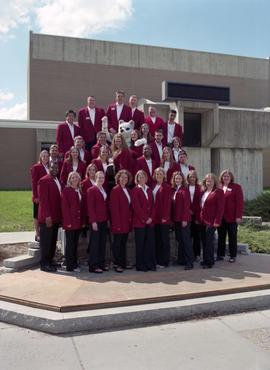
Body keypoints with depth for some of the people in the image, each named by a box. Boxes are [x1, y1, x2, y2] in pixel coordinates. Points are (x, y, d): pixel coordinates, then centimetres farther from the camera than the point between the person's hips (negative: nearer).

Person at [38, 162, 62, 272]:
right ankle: (44, 264, 10)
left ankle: (50, 261, 22)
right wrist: (47, 216, -20)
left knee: (53, 241, 12)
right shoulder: (44, 181, -9)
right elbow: (43, 200, -15)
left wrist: (60, 216, 8)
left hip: (56, 217, 7)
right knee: (46, 242, 1)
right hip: (47, 218, -7)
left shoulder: (58, 181, 15)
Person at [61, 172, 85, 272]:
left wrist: (83, 221, 9)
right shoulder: (66, 190, -5)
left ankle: (74, 264, 19)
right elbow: (64, 207, -10)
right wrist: (68, 221, -15)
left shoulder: (80, 191, 15)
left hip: (78, 222, 6)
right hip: (70, 222, -6)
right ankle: (70, 266, 5)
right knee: (70, 244, -1)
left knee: (75, 244, 11)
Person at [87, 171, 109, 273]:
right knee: (95, 243, -2)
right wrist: (93, 221, -16)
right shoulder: (91, 190, -6)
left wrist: (108, 219, 8)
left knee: (102, 243, 9)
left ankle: (101, 264, 18)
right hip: (96, 221, -7)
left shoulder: (104, 190, 16)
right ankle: (93, 266, 4)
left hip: (104, 221, 7)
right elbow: (90, 207, -11)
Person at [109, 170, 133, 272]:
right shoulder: (115, 190, -10)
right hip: (118, 222, -8)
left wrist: (130, 218, 9)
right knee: (117, 243, 1)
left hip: (126, 222, 8)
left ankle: (123, 263, 22)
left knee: (124, 243, 14)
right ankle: (117, 264, 8)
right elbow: (114, 208, -15)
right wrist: (117, 223, -18)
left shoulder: (128, 190, 13)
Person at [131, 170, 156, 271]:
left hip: (150, 221, 5)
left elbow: (152, 205, 10)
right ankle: (140, 265, 9)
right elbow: (136, 206, -9)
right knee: (140, 244, 1)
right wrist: (144, 219, -11)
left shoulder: (149, 190, 15)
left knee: (150, 243, 5)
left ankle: (150, 264, 14)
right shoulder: (135, 190, -2)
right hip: (139, 221, -5)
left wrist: (151, 218, -3)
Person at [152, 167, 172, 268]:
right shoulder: (153, 186, 11)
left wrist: (165, 217, -15)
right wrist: (151, 215, 4)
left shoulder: (167, 187, -6)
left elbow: (167, 203, -11)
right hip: (155, 217, 6)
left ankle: (165, 262, 11)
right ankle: (158, 260, 20)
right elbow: (151, 201, 11)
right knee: (157, 240, 11)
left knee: (164, 239, 2)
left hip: (163, 218, -6)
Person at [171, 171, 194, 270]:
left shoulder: (184, 190, -8)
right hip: (176, 219, 7)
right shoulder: (174, 190, 12)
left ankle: (189, 262, -1)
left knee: (186, 240, -5)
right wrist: (173, 218, 7)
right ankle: (181, 260, 23)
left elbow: (186, 206, -12)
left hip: (184, 219, -7)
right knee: (179, 240, 13)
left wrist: (185, 219, -16)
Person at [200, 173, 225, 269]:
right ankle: (205, 260, 21)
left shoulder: (218, 192, -6)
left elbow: (220, 208, -12)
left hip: (211, 221, -7)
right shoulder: (203, 192, 15)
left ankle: (209, 262, 3)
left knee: (209, 241, -5)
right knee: (204, 241, 10)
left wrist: (217, 221, -17)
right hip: (203, 221, 7)